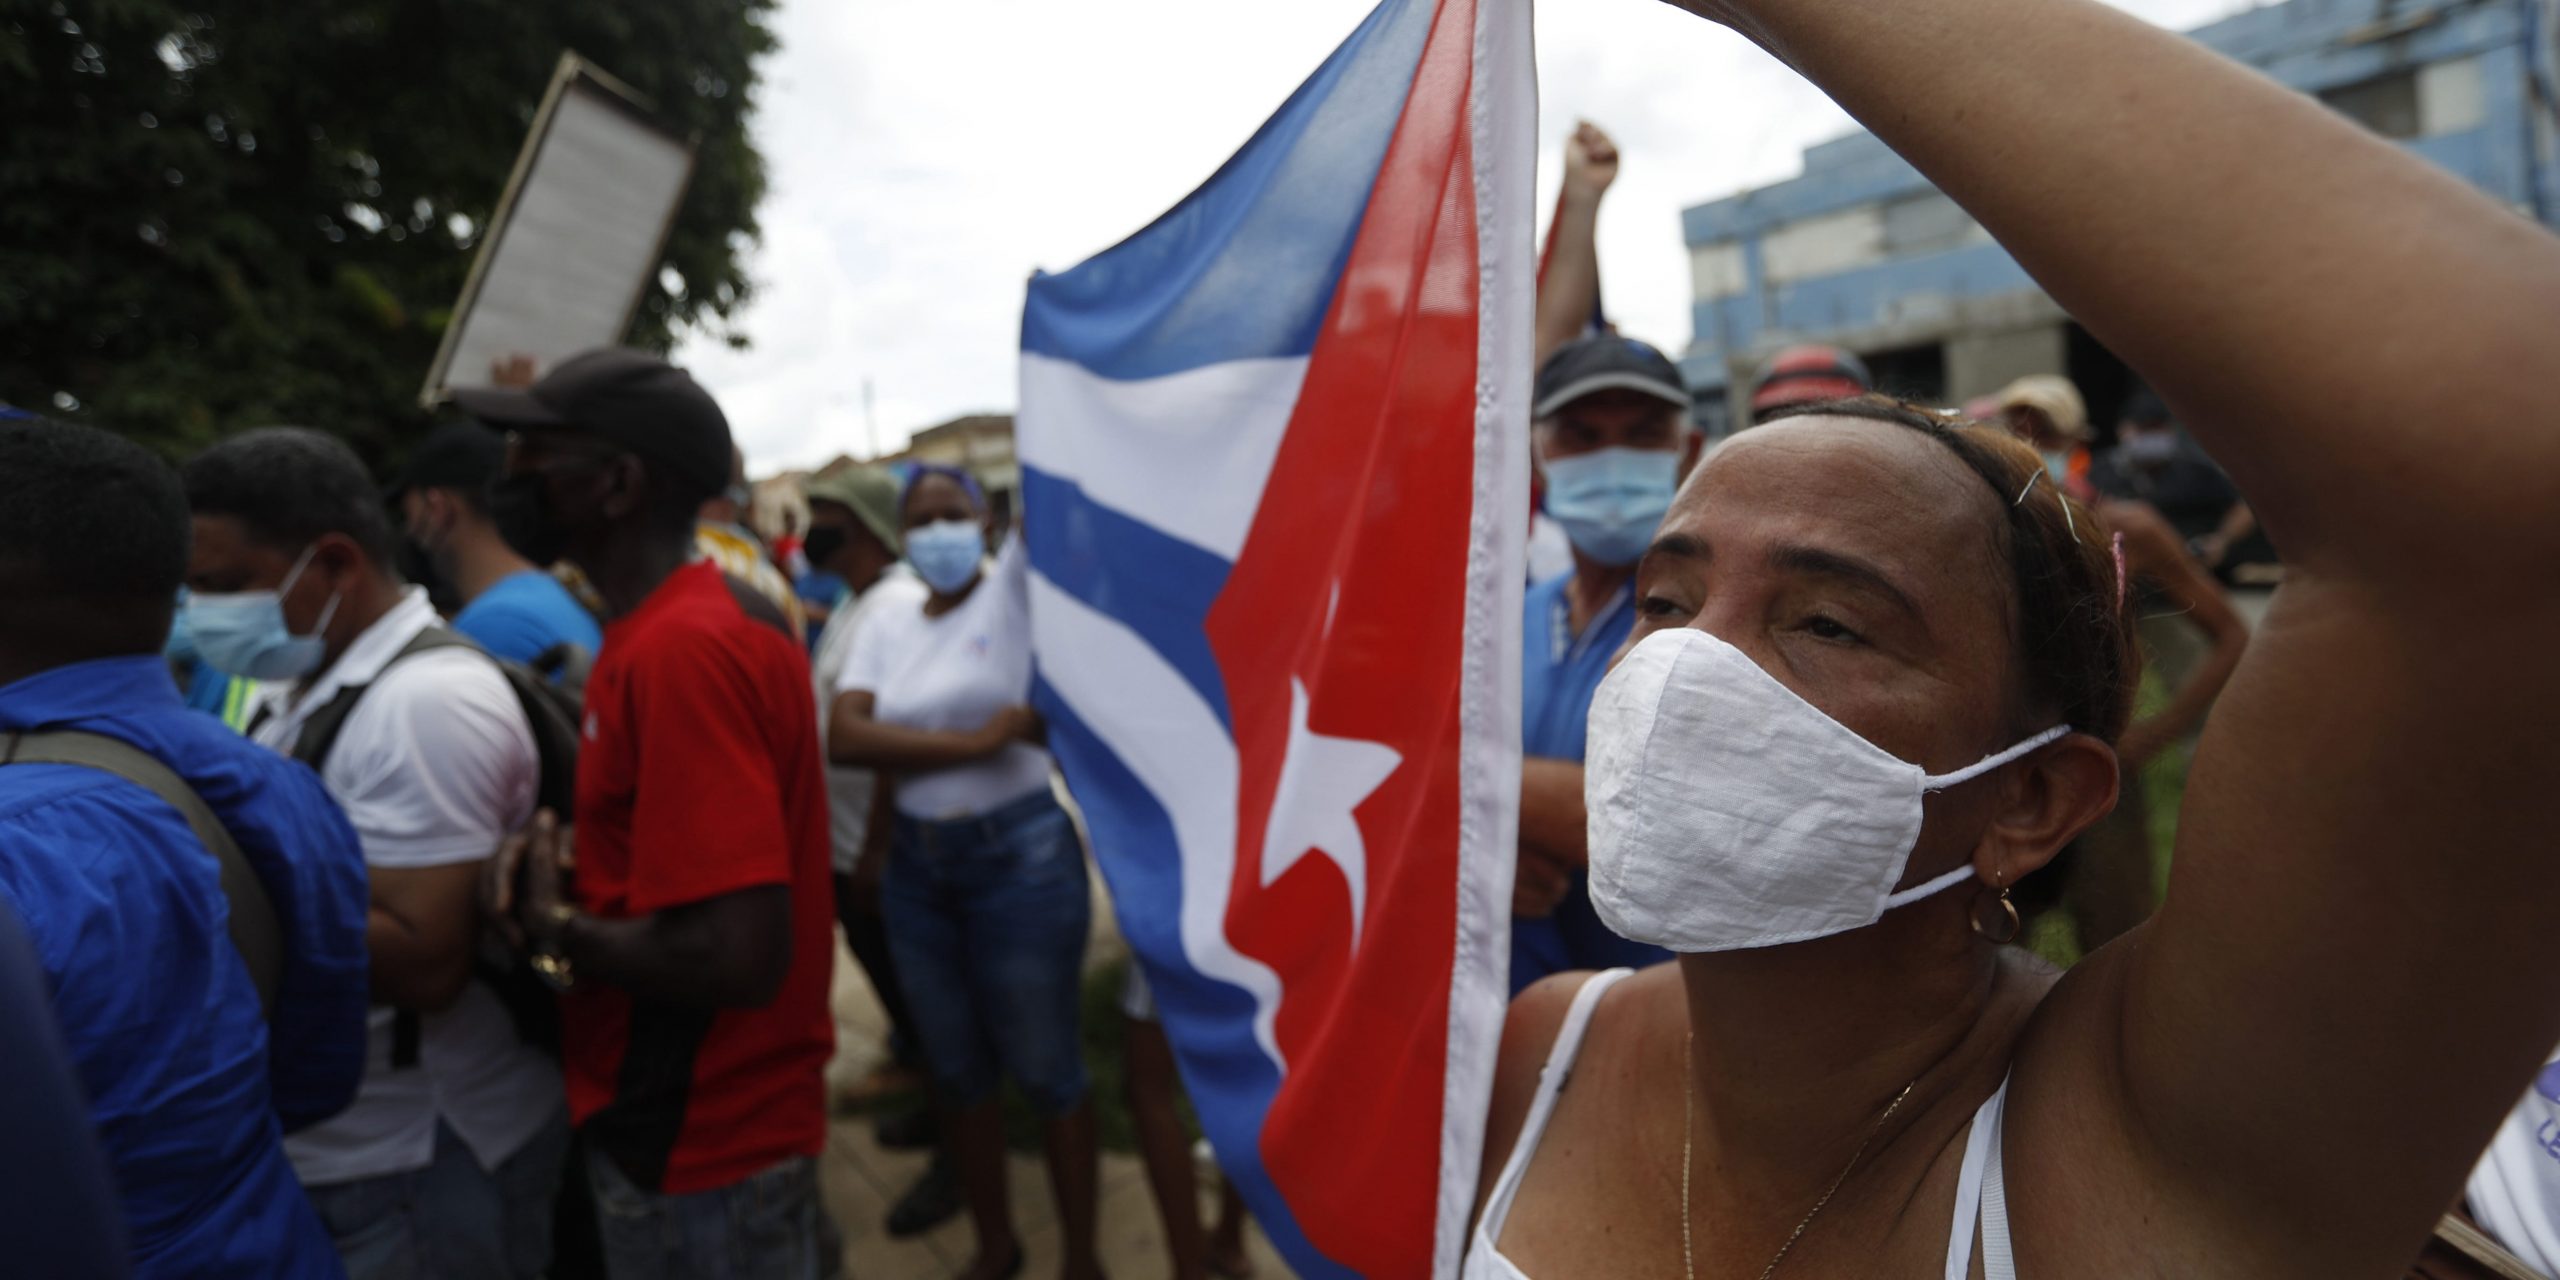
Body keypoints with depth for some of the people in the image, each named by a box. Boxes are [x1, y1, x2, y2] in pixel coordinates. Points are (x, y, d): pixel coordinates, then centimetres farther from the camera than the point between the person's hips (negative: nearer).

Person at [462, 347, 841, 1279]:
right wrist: (574, 861, -3)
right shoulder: (720, 613, 4)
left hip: (697, 1149, -9)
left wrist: (553, 928, -15)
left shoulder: (678, 651, -26)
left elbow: (737, 954, -31)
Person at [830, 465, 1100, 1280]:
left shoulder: (1014, 589, -4)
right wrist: (975, 741, -17)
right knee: (956, 1072, 17)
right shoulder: (884, 628, 5)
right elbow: (845, 738, -10)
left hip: (1021, 856, -5)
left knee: (1044, 1070, 7)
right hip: (917, 868, 5)